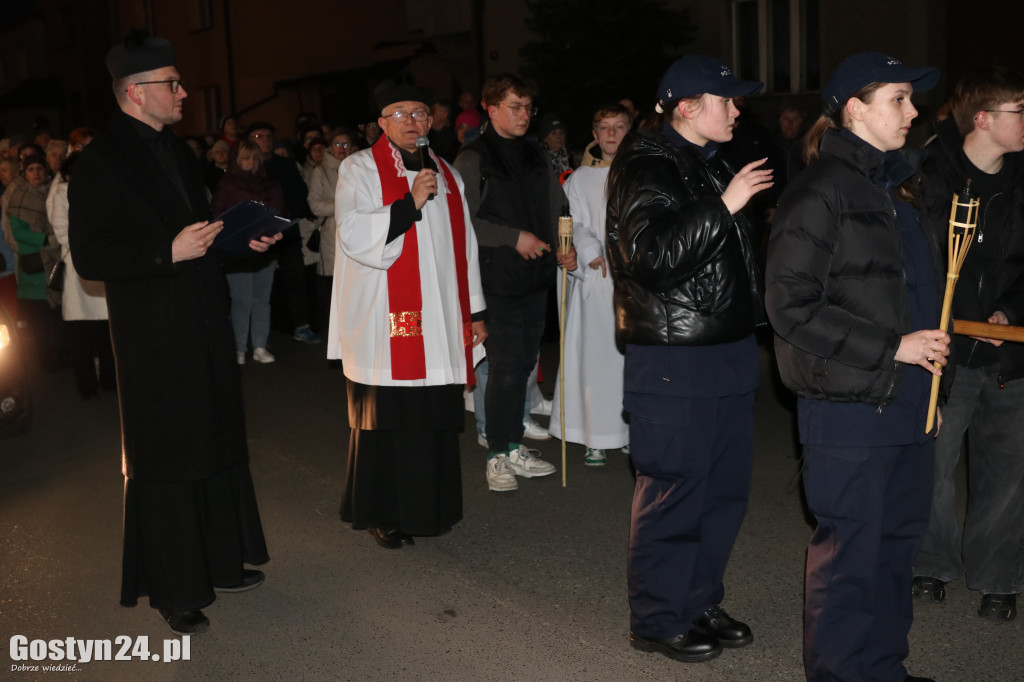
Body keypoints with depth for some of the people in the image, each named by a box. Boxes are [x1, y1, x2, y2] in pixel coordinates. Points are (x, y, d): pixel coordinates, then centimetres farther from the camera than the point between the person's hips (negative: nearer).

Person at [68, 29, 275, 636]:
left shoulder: (179, 152, 13)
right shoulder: (102, 163, -12)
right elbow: (90, 257, -17)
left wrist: (243, 242, 7)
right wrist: (170, 252, -23)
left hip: (207, 325, 8)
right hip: (155, 339, -8)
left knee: (218, 446, 15)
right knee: (163, 461, 2)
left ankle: (220, 562, 30)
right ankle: (173, 590, 15)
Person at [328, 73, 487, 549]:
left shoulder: (445, 174, 16)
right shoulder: (360, 169, 1)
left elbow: (463, 245, 18)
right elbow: (354, 235, -12)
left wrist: (475, 310, 15)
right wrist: (410, 204, -19)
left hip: (438, 322, 5)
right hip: (385, 323, -5)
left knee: (435, 416, 7)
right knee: (386, 418, 0)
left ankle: (430, 507, 20)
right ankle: (382, 514, 13)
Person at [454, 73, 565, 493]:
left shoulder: (535, 158, 15)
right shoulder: (472, 159, -5)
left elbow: (556, 207, 20)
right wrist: (515, 238, -14)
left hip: (535, 275, 6)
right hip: (498, 280, -6)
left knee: (524, 363, 10)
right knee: (505, 367, -5)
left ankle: (515, 448, 22)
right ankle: (497, 456, 8)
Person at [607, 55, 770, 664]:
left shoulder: (712, 165, 18)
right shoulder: (646, 169, -12)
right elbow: (652, 258, -26)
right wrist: (724, 205, -25)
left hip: (729, 351, 9)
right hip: (675, 362, -9)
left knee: (725, 490, 14)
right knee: (674, 494, -1)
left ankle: (700, 602, 29)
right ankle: (658, 619, 14)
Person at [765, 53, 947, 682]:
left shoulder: (898, 183, 15)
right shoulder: (822, 191, -12)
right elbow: (791, 304, -17)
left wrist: (933, 338, 11)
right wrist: (891, 347, -17)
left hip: (909, 398, 8)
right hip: (850, 405, -8)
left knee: (900, 540, 16)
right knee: (851, 549, 2)